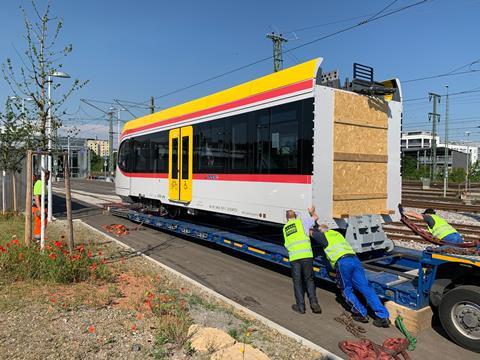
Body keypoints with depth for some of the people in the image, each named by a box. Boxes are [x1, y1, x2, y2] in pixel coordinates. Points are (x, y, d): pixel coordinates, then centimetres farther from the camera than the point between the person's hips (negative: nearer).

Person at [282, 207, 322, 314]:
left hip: (293, 257, 2)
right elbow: (315, 218, 20)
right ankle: (313, 302, 4)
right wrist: (311, 212, 43)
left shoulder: (285, 228, 20)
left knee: (297, 281, 10)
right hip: (306, 255, -2)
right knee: (309, 279, 13)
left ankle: (300, 306, 12)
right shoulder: (301, 221, 9)